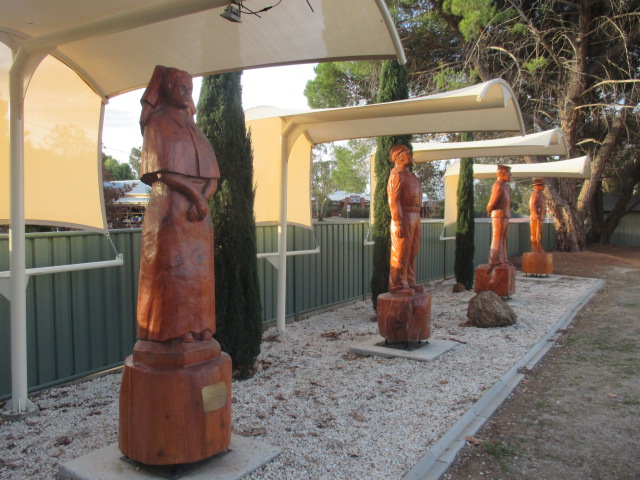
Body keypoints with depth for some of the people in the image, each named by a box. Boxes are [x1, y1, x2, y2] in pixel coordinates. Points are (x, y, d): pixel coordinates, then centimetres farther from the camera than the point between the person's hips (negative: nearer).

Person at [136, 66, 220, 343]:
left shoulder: (193, 129, 19)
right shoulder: (157, 124, 1)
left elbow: (211, 176, 10)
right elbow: (163, 171, -11)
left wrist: (201, 199, -9)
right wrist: (195, 194, -14)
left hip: (197, 208, 6)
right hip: (170, 208, -6)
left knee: (198, 268, 4)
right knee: (173, 267, -6)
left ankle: (197, 325, 11)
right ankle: (174, 328, 1)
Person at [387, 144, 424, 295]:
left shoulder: (409, 175, 21)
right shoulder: (396, 175, -11)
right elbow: (393, 200, -18)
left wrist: (416, 221, 22)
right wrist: (398, 224, -23)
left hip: (414, 217, 10)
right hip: (402, 218, -10)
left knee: (412, 252, 10)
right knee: (400, 253, -7)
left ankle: (408, 283, 17)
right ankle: (396, 285, -2)